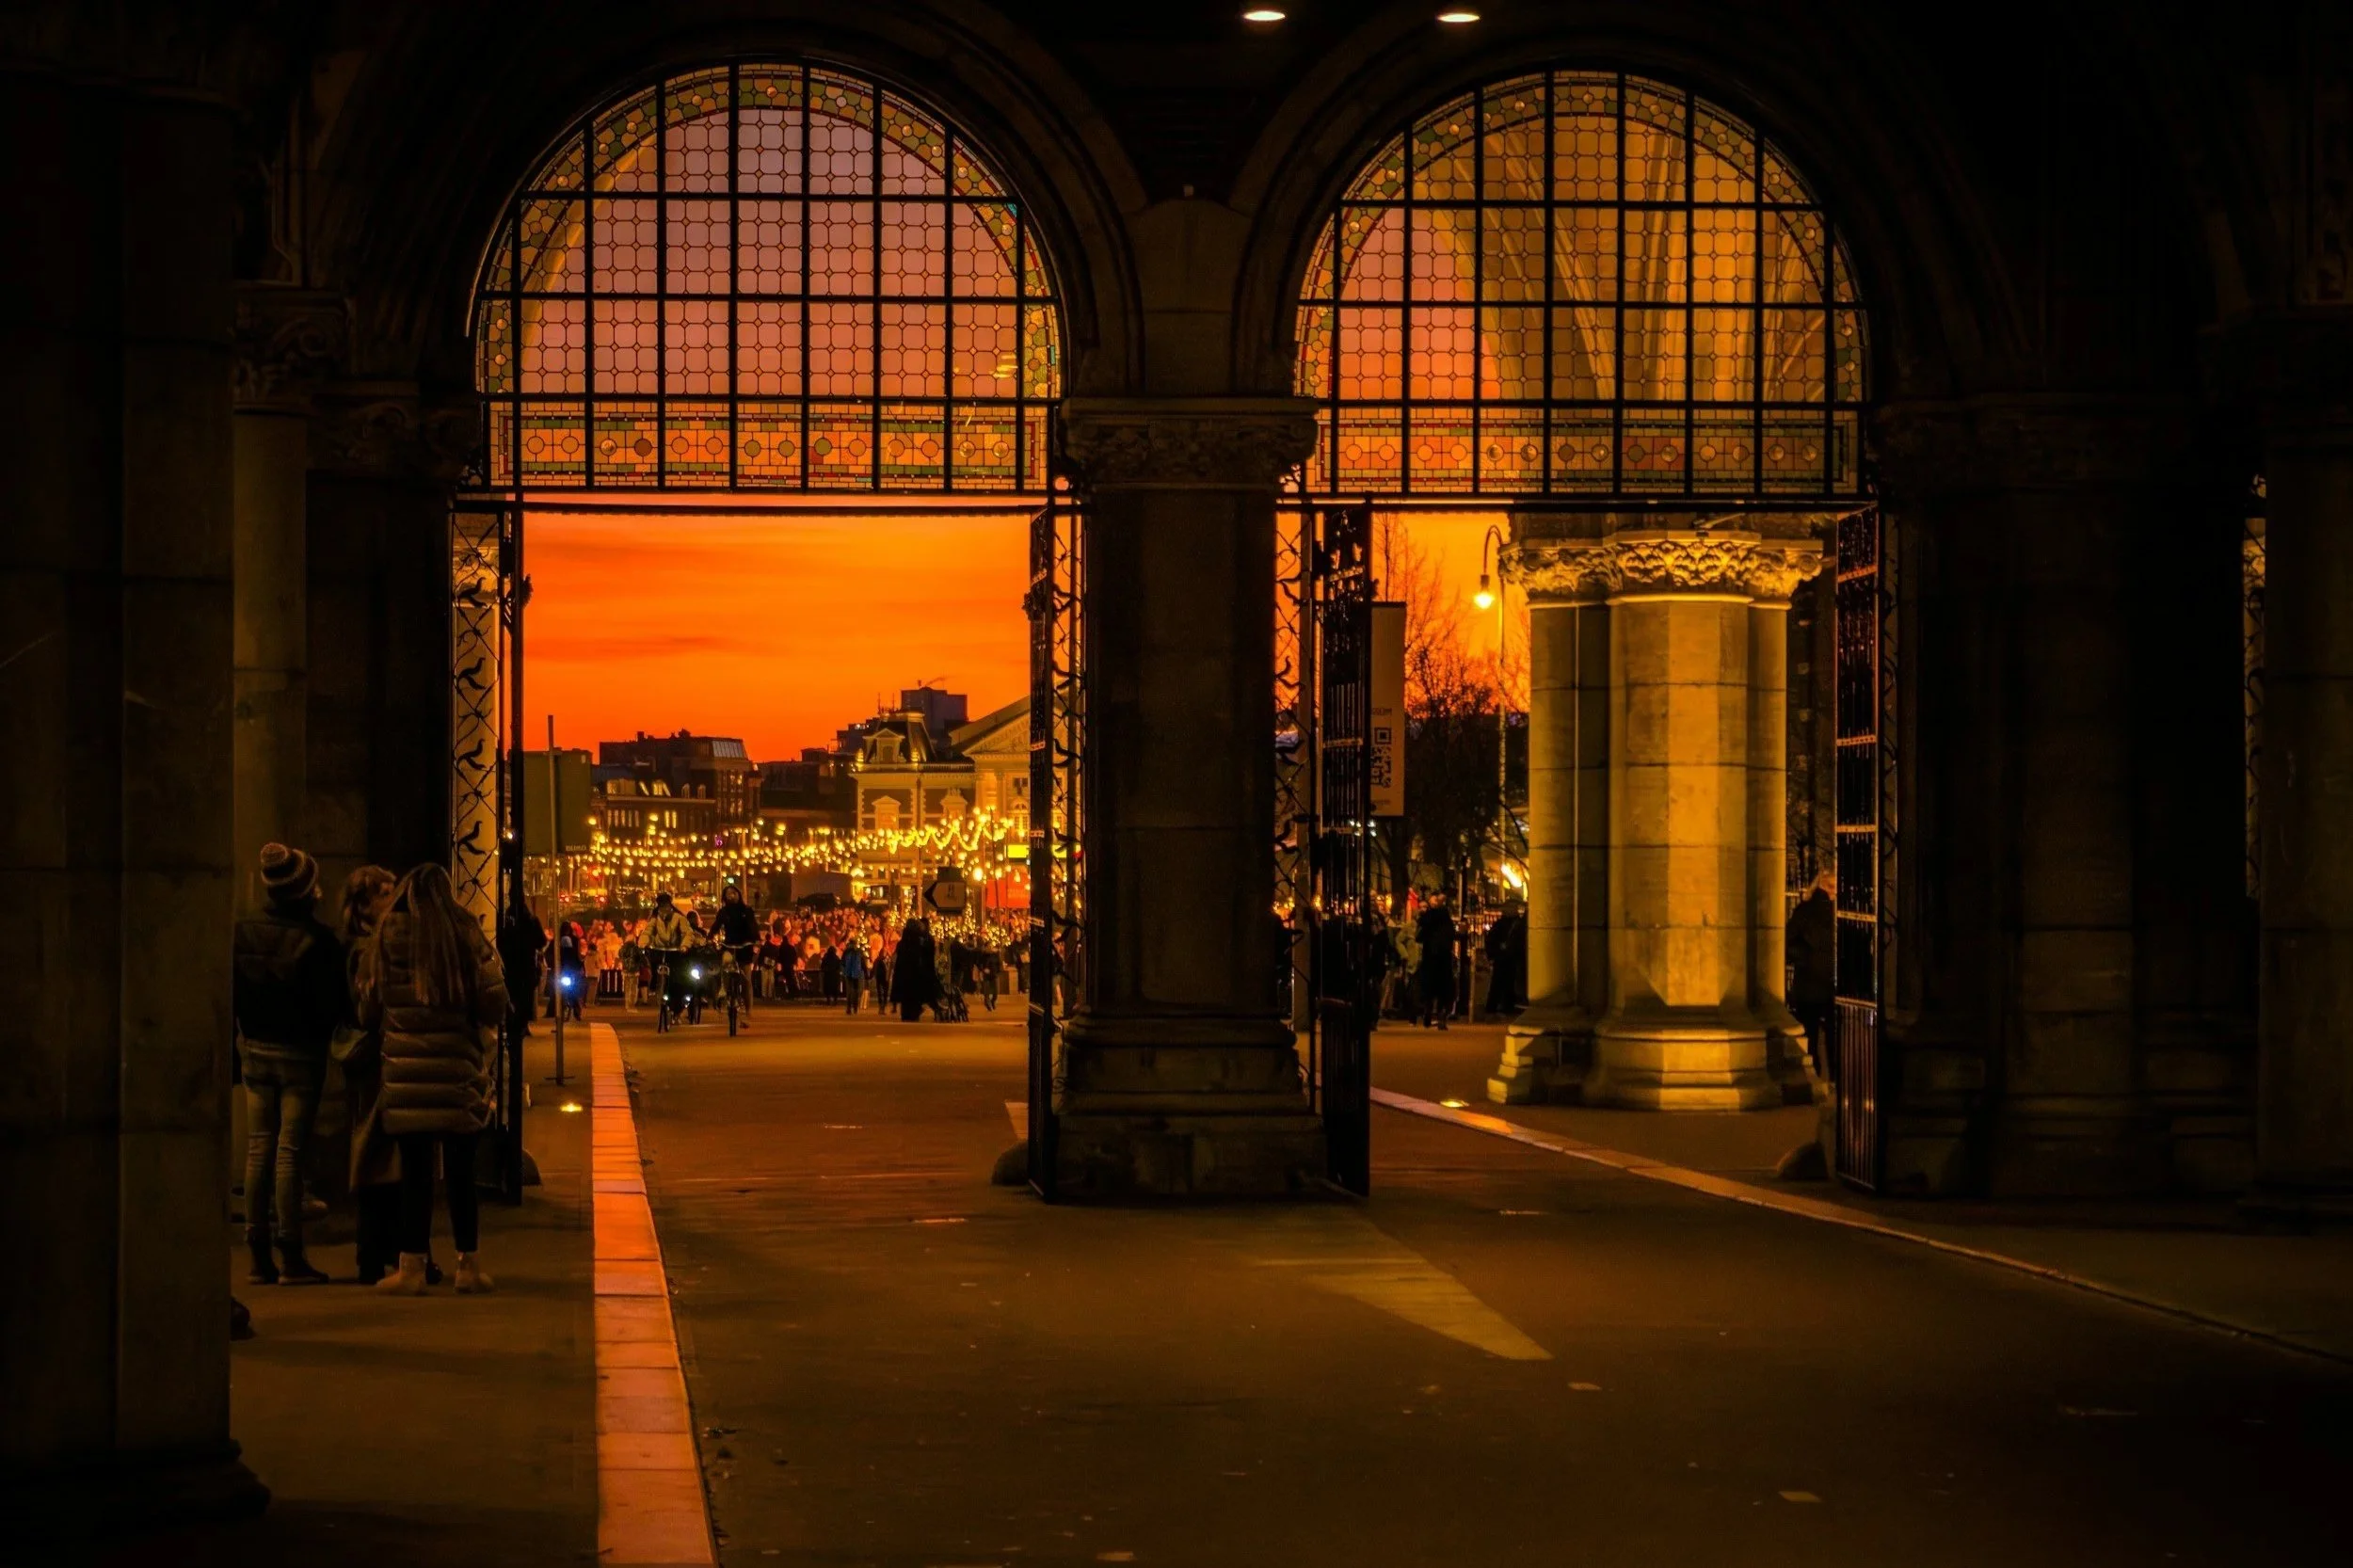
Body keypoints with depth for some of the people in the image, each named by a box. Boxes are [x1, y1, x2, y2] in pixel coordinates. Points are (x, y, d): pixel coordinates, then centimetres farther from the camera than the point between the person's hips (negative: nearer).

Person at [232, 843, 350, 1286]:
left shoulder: (242, 933, -3)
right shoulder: (316, 940, -16)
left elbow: (229, 998, 2)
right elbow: (335, 1005, -12)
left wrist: (245, 1037, 12)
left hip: (255, 1050, 4)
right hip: (300, 1053, -4)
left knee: (258, 1150, 9)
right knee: (290, 1152, -2)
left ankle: (259, 1257, 10)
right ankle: (291, 1259, 0)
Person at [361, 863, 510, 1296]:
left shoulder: (389, 936, -2)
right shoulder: (466, 935, -1)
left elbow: (368, 1008, 3)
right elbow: (494, 1005, -1)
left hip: (405, 1069, -1)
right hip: (458, 1068, 1)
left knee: (414, 1170, 3)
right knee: (461, 1170, 7)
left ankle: (412, 1267, 4)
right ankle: (469, 1265, 11)